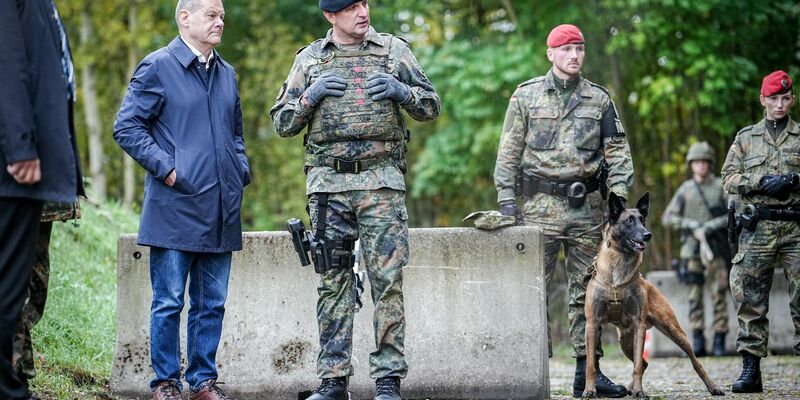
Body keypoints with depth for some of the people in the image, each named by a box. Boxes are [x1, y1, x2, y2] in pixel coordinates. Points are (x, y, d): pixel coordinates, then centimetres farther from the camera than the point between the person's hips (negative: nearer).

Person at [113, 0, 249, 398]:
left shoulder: (227, 74, 17)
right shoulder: (157, 67, -3)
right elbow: (126, 127, -6)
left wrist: (240, 171, 12)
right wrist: (165, 167, -13)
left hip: (220, 210, 6)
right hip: (175, 207, -6)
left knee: (211, 302, 8)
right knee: (168, 301, -2)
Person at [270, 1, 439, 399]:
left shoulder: (394, 50, 9)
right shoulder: (309, 59, 11)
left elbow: (431, 106, 11)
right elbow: (282, 123, 13)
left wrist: (398, 90, -8)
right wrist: (310, 97, -6)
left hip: (381, 181, -1)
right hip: (327, 183, 1)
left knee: (388, 280, -6)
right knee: (332, 280, 3)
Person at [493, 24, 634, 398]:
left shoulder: (599, 99, 9)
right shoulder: (527, 96, 4)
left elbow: (617, 149, 9)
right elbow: (509, 151, 4)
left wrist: (618, 193, -4)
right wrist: (506, 197, -4)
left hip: (587, 206, 2)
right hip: (540, 205, -2)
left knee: (586, 289, 5)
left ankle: (587, 368, 10)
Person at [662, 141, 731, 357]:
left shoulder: (721, 186, 4)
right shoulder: (685, 189, 10)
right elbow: (668, 218, 7)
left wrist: (712, 226, -12)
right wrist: (692, 226, -7)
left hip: (716, 248, -2)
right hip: (692, 248, 2)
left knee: (719, 294, -4)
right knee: (695, 295, -2)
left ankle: (720, 340, -1)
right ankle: (697, 341, 0)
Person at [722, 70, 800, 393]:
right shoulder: (746, 138, 13)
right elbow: (729, 179, 6)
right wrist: (761, 182, -10)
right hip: (757, 229, 1)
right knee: (750, 298, -1)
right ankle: (750, 369, 2)